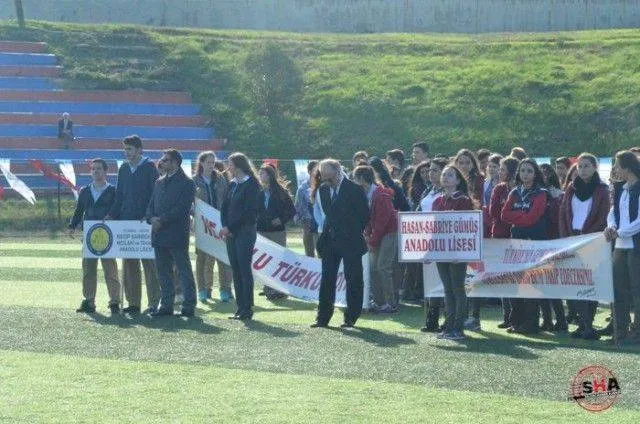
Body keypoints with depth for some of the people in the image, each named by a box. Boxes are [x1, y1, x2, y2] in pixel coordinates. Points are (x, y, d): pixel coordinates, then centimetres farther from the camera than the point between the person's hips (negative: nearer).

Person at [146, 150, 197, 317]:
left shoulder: (186, 183, -5)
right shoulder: (159, 182, 18)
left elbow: (182, 208, -14)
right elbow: (151, 205, 18)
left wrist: (162, 220, -16)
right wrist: (152, 218, -4)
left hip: (177, 234, -7)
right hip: (159, 234, 7)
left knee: (184, 270, -3)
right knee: (163, 270, 9)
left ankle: (189, 306, 0)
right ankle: (166, 305, 14)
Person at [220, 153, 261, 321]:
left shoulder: (251, 184, -7)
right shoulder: (233, 184, 15)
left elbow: (248, 212, -14)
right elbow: (225, 207, 15)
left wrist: (230, 228, -13)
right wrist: (225, 227, -1)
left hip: (245, 232, -7)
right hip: (231, 232, 7)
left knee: (244, 269, -7)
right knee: (236, 270, 6)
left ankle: (247, 309, -5)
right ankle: (240, 308, 10)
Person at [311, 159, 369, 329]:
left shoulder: (354, 189, -11)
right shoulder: (323, 189, 6)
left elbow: (364, 215, -5)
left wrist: (354, 233, 1)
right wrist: (326, 233, 9)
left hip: (351, 242, -5)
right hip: (330, 241, 5)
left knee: (353, 280, 1)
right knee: (327, 279, 4)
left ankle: (351, 318, 8)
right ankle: (323, 318, 8)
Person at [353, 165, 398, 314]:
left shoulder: (380, 195, -19)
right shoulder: (364, 195, 7)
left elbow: (381, 220, -19)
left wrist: (372, 241, -16)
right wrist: (368, 235, -1)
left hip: (389, 233, -9)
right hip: (375, 235, 9)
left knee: (383, 268, -11)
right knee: (374, 268, 7)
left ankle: (389, 304, -8)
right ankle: (378, 302, 14)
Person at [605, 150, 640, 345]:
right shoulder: (620, 188, 15)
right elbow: (613, 211, 16)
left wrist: (620, 232, -14)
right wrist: (611, 226, -4)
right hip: (620, 246, 8)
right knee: (619, 290, 8)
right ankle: (620, 331, 13)